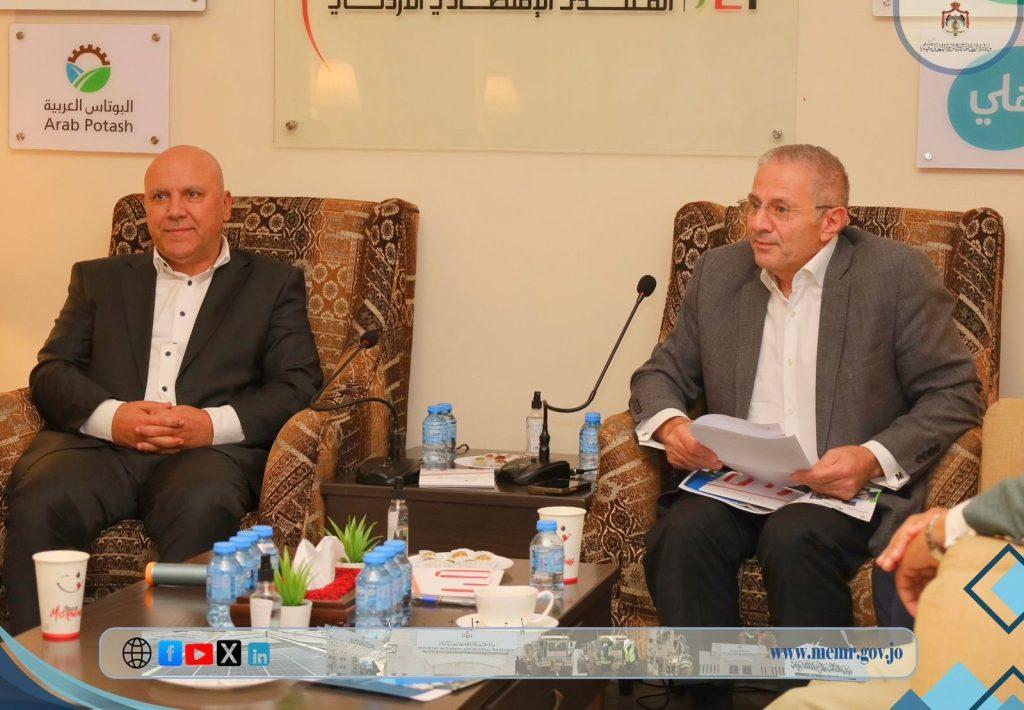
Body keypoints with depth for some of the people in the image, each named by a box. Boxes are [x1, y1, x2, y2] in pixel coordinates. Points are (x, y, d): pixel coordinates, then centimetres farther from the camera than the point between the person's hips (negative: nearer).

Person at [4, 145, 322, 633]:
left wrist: (214, 424, -12)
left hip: (210, 452, -2)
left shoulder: (274, 285, 20)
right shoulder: (98, 279, 26)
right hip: (99, 447, 2)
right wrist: (111, 416, -9)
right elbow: (50, 373, 14)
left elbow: (299, 386, 7)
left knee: (201, 510, -37)